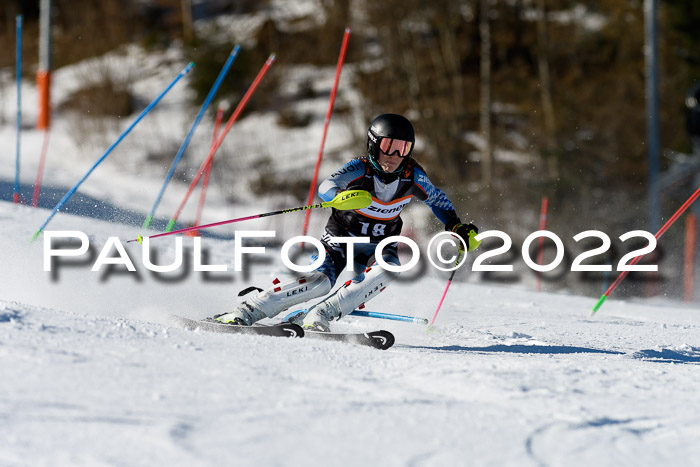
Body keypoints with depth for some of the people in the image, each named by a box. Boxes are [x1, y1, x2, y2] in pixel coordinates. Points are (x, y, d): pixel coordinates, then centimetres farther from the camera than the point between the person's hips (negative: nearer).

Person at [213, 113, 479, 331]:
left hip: (377, 247, 3)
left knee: (388, 268, -32)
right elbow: (326, 187, -37)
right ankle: (246, 312, -23)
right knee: (320, 280, -30)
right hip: (340, 239, -3)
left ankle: (318, 317, -31)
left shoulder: (412, 177, -10)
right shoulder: (360, 169, -20)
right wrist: (340, 197, -60)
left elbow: (437, 200, 11)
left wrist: (457, 227, 0)